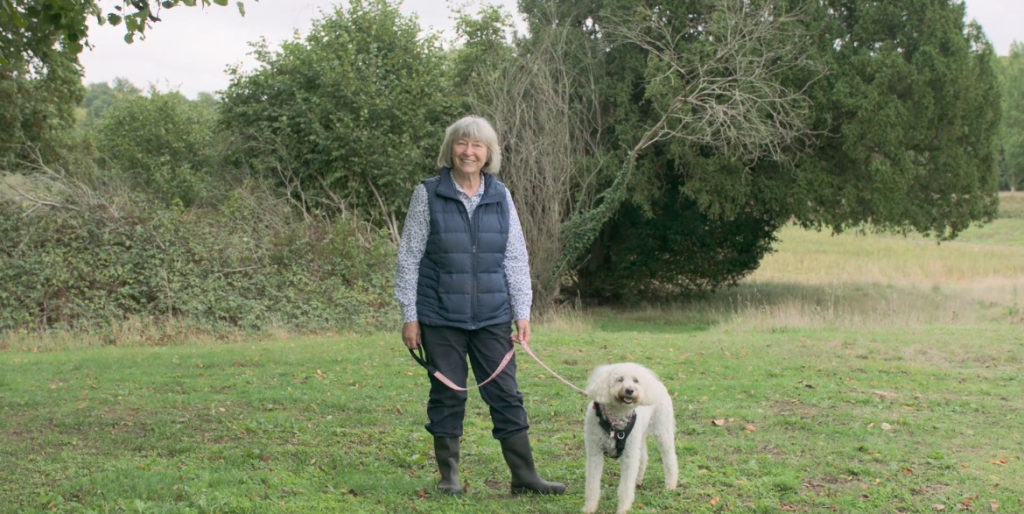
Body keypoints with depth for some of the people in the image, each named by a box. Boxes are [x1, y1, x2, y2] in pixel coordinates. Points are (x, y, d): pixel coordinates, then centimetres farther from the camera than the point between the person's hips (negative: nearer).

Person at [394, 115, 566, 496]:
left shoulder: (500, 197, 4)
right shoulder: (428, 194, -3)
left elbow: (516, 259, 8)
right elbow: (409, 258, -1)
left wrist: (522, 313, 3)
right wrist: (409, 315, -4)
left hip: (492, 317, 2)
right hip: (441, 318, -2)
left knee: (506, 394, 4)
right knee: (447, 395, 6)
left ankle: (524, 475, 10)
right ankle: (449, 475, 19)